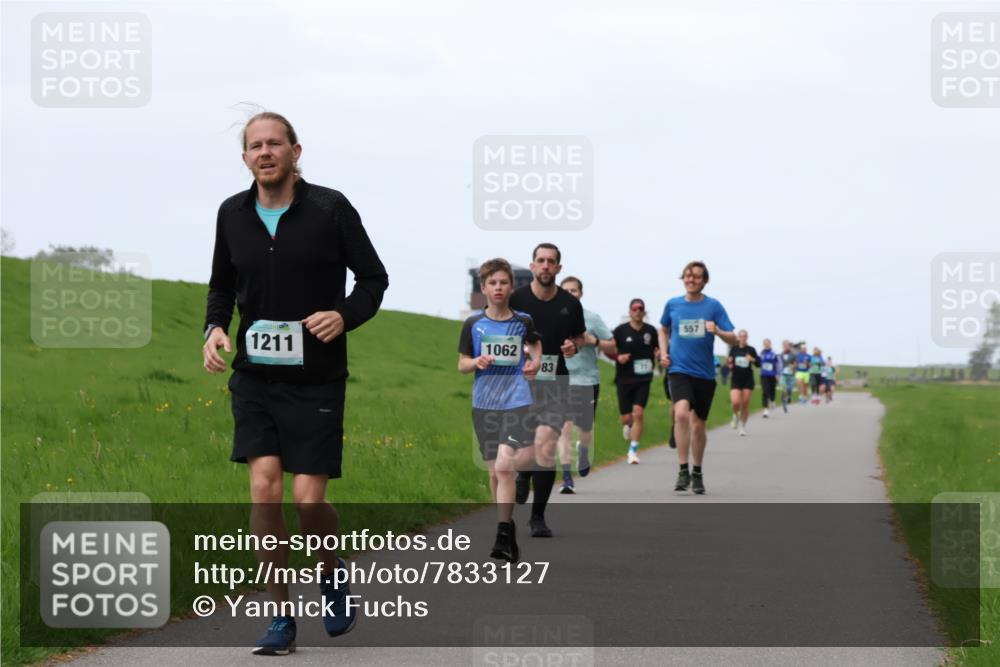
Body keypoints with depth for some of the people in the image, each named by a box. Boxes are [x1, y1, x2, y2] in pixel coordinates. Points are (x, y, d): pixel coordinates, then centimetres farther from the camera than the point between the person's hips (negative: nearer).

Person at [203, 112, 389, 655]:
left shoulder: (330, 208, -6)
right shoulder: (232, 214, 4)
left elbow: (373, 277, 1)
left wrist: (345, 315, -18)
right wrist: (215, 328, -1)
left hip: (315, 380, -3)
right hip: (255, 376, 3)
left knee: (309, 499, -6)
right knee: (264, 488, -10)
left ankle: (332, 575, 28)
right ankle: (281, 618, 1)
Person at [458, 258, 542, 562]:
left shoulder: (523, 321, 2)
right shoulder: (473, 324, 3)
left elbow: (535, 343, 21)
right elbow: (461, 364, 8)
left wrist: (535, 361, 1)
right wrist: (476, 362, -13)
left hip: (516, 400, -2)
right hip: (484, 402, 2)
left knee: (505, 465, -18)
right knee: (495, 471, 7)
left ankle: (504, 535, -17)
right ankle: (507, 532, 20)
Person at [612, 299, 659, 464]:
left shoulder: (650, 331, 5)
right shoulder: (621, 330, -1)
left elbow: (657, 349, 18)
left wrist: (659, 354, -6)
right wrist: (618, 357, -15)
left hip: (643, 380, 0)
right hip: (624, 380, 0)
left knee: (638, 414, -13)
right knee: (626, 417, 2)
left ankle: (633, 450, -7)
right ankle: (628, 426, 41)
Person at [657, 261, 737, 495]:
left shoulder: (713, 306, -1)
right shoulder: (672, 304, 4)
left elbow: (733, 339, -3)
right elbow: (663, 329, 23)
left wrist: (717, 331, -22)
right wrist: (663, 352, 7)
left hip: (704, 373, 1)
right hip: (679, 370, -1)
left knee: (698, 425, 10)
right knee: (681, 413, -25)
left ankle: (697, 473, 30)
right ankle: (683, 471, -19)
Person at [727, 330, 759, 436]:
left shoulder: (751, 350, -1)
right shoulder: (734, 349, 1)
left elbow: (758, 364, 3)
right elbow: (730, 361, 15)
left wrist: (753, 360, -17)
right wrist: (730, 363, -8)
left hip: (748, 380, 0)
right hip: (736, 380, 0)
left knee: (745, 404, 1)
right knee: (735, 402, -16)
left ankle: (743, 426, 16)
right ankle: (736, 415, 18)